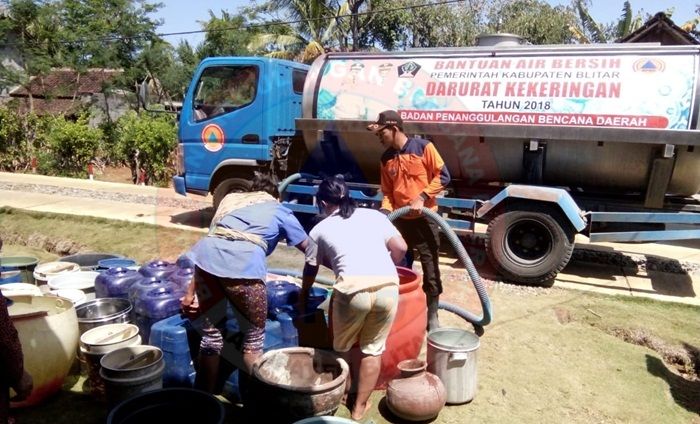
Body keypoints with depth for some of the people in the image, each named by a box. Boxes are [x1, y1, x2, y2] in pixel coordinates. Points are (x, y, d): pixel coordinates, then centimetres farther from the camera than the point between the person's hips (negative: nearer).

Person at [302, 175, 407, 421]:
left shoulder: (320, 229, 18)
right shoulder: (374, 215, 21)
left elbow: (310, 270, 29)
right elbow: (400, 248, 14)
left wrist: (303, 296, 47)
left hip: (353, 289, -2)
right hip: (389, 287, 2)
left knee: (343, 345, 25)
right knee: (372, 349, 20)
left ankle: (345, 391, 45)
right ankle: (359, 407, 31)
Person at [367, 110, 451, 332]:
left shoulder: (423, 147, -8)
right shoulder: (386, 158, 8)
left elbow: (443, 176, -9)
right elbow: (387, 192, 11)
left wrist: (422, 198, -17)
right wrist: (385, 210, -8)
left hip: (424, 218, -5)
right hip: (400, 220, 5)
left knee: (430, 270, 2)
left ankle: (432, 317, 15)